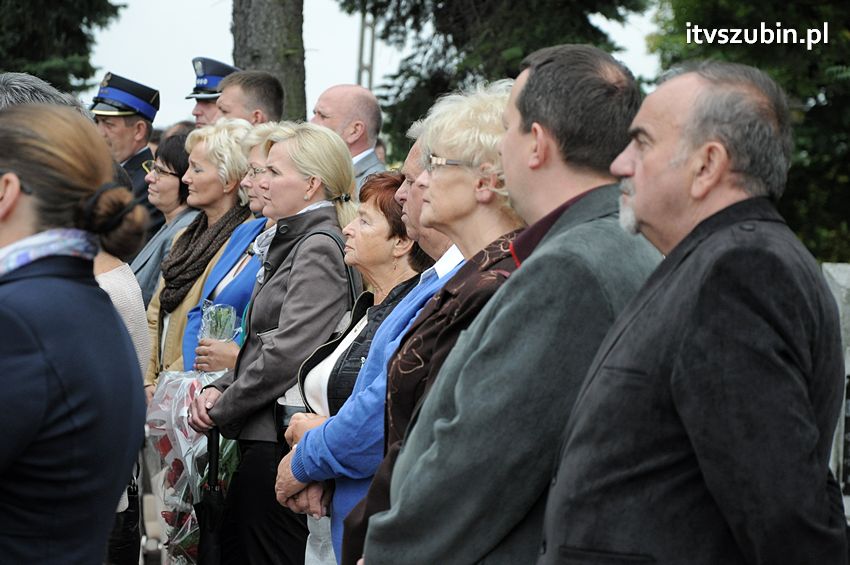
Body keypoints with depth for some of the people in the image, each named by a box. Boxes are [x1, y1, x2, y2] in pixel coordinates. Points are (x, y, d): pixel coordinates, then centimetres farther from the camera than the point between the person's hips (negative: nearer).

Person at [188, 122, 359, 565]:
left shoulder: (319, 247, -14)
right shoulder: (289, 242, 16)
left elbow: (288, 354, -21)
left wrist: (222, 410, -11)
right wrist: (219, 389, 4)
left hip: (281, 440, -10)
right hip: (261, 437, 10)